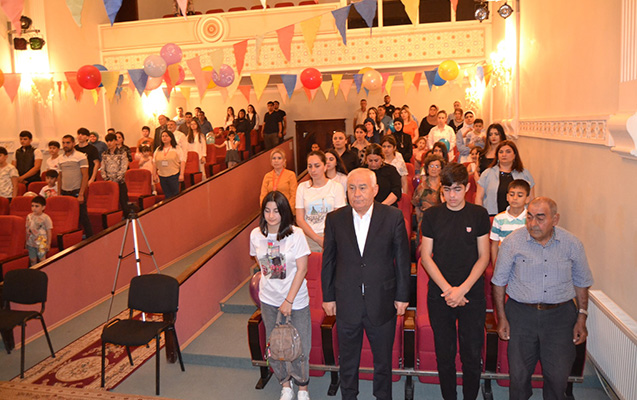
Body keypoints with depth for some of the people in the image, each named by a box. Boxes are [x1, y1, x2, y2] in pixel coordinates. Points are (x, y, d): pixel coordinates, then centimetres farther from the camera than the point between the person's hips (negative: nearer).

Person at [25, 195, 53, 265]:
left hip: (41, 243, -4)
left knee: (42, 259, 3)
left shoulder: (46, 218, -13)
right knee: (32, 260, 13)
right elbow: (27, 230, 11)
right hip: (31, 243, 4)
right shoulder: (29, 216, 1)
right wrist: (27, 241, 14)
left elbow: (48, 232, -8)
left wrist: (48, 244, -7)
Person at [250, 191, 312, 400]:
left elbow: (302, 269, -13)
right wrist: (269, 282, 8)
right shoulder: (256, 235, -3)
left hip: (296, 299, -3)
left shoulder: (296, 234, -14)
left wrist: (289, 300, -14)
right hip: (268, 299, 3)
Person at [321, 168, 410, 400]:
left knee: (383, 360, 18)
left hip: (382, 302, -1)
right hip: (347, 303, 1)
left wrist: (402, 296, 0)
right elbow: (328, 261, 2)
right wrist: (328, 296, 4)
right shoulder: (335, 219, -5)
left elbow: (402, 259, -2)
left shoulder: (393, 217, -9)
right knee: (348, 361, 19)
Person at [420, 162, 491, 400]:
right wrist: (447, 289, -10)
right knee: (444, 353, 9)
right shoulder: (431, 215, 1)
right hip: (439, 295, 1)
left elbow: (483, 257, 0)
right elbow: (426, 256, 0)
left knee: (472, 354, 5)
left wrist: (462, 289, -11)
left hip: (472, 294, 0)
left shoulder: (479, 214, 0)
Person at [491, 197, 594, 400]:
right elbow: (499, 282, 2)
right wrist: (501, 318, 1)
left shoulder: (572, 244, -1)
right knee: (519, 373, 4)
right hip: (521, 313, -1)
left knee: (559, 376, 2)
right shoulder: (512, 242, -6)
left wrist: (582, 318, 7)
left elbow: (582, 283, 11)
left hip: (560, 316, 1)